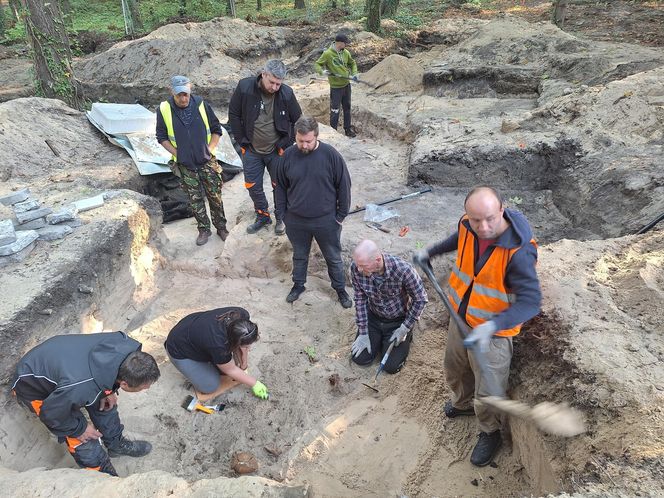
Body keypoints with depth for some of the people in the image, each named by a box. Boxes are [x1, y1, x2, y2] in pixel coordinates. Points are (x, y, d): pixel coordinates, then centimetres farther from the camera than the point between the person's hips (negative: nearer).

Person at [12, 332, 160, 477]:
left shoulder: (123, 342, -30)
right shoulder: (82, 388, -45)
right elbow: (50, 414, -23)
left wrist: (109, 390, -6)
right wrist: (79, 429, -9)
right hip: (33, 386, -6)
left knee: (104, 402, 10)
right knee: (81, 437, -5)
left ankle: (116, 444, 33)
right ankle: (103, 474, 17)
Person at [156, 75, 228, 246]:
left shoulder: (201, 105, -9)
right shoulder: (164, 110, -8)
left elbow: (216, 130, 2)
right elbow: (162, 137, 3)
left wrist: (210, 149, -8)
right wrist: (177, 153, -6)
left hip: (207, 162, 0)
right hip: (185, 166, 1)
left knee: (215, 197, 6)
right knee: (195, 200, 10)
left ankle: (221, 227, 24)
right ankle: (204, 229, 27)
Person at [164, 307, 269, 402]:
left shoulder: (242, 316, -26)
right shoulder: (218, 344, -39)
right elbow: (231, 370, -20)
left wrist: (244, 362, -4)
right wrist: (254, 384, -11)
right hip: (180, 352, -6)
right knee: (211, 386, -10)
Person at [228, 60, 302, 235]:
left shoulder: (286, 94, -16)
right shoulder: (245, 87, -15)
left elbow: (297, 121, -1)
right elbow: (234, 115, -3)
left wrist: (286, 142, -5)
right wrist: (242, 140, -5)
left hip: (277, 151, -1)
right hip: (252, 150, 2)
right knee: (253, 187, 12)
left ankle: (281, 218, 32)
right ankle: (262, 216, 34)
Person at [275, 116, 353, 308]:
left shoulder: (331, 155, -16)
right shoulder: (289, 155, -7)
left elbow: (344, 186, -8)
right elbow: (281, 187, 5)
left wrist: (341, 215, -5)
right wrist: (282, 213, 5)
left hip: (326, 221, -2)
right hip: (295, 221, 2)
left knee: (333, 257, 15)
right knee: (299, 256, 22)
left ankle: (340, 288, 37)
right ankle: (298, 284, 45)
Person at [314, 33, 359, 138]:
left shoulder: (346, 52, 2)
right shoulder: (327, 54, -14)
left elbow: (352, 63, 18)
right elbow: (316, 64, -7)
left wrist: (354, 73, 1)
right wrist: (322, 71, -27)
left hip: (346, 85, 6)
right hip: (336, 87, -6)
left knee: (347, 108, 16)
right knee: (335, 111, -2)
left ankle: (348, 129, 31)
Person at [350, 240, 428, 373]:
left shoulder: (403, 270, -35)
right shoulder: (356, 268, -25)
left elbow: (420, 299, -18)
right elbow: (360, 299, -10)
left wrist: (405, 329, -15)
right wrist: (363, 333, -8)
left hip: (398, 320, -3)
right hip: (373, 317, 3)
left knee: (391, 366, -1)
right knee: (359, 358, 1)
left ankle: (407, 335, 26)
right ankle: (379, 338, 30)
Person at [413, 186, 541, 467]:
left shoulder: (519, 251, -32)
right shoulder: (468, 226, -14)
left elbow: (531, 302, -33)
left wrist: (492, 326, -46)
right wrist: (430, 252, 21)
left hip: (493, 332, -6)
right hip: (460, 319, 6)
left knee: (488, 391, 11)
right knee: (455, 371, 29)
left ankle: (490, 434, 43)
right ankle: (463, 404, 61)